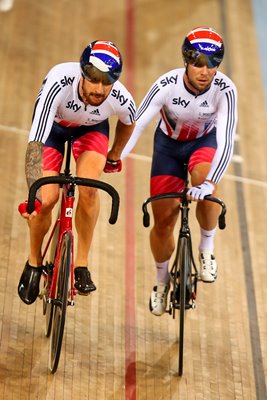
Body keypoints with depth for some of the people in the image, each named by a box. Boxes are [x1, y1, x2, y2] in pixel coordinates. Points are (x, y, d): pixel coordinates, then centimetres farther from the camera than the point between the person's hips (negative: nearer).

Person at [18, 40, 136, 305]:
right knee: (47, 198, -16)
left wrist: (114, 156, 9)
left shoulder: (121, 100, -33)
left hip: (91, 127, 1)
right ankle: (34, 263, 12)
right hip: (52, 125, -1)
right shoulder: (58, 84, -42)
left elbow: (128, 122, -5)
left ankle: (81, 264, -5)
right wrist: (34, 196, -55)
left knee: (88, 188, -25)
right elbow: (35, 143, -46)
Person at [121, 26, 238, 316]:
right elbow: (135, 126, -32)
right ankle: (162, 280, 28)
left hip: (204, 141, 0)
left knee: (204, 185, -35)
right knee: (163, 221, 1)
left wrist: (210, 184, -52)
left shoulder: (225, 90, -30)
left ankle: (207, 247, -8)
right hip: (168, 143, 1)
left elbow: (226, 141, -38)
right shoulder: (167, 85, -31)